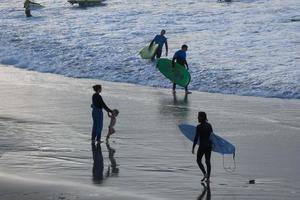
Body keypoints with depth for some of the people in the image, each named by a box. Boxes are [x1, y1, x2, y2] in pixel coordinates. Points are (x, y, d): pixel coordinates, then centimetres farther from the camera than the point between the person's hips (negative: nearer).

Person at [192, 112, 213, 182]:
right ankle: (208, 178, 6)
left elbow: (196, 138, -15)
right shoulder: (209, 125, 5)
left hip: (202, 146, -6)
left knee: (198, 160, 11)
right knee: (208, 161, 9)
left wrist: (193, 148, -10)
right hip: (209, 145, 6)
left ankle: (205, 174, -7)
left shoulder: (199, 126, -14)